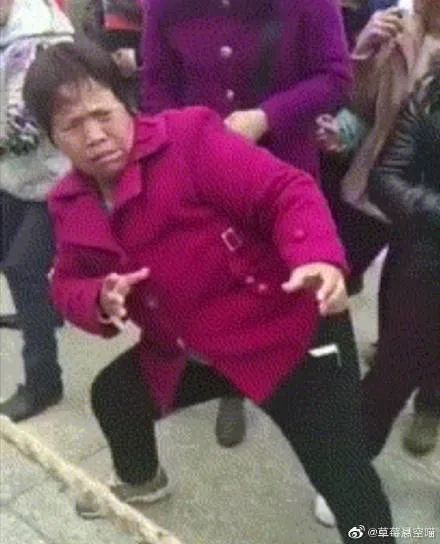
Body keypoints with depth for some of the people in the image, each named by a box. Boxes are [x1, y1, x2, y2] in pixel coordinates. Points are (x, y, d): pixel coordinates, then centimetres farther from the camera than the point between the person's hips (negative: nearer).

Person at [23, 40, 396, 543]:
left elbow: (286, 192, -23)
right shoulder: (70, 203, 4)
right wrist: (100, 301, -15)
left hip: (286, 331, -7)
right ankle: (141, 479, 58)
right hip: (185, 349, 7)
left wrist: (319, 258, -42)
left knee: (342, 475, -8)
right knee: (113, 395, 26)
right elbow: (68, 284, 9)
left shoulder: (188, 137, -19)